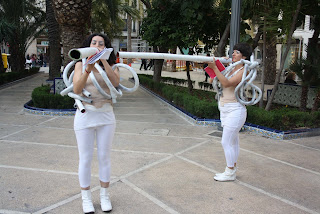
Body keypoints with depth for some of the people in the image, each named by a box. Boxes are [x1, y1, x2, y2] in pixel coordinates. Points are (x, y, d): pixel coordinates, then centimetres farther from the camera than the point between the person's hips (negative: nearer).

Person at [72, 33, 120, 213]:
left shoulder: (111, 65, 3)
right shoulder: (80, 64, 1)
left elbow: (116, 82, -18)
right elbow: (76, 89, -13)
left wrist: (103, 60, -25)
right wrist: (88, 69, -28)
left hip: (106, 116, 1)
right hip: (85, 115, -1)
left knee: (104, 157, 10)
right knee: (85, 159, 6)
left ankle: (104, 195, 26)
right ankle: (86, 198, 23)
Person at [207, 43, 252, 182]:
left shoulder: (243, 71, -14)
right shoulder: (230, 69, 11)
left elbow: (226, 83, -29)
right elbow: (212, 81, 14)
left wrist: (215, 68, -27)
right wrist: (214, 66, 3)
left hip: (235, 111, -9)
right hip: (226, 110, 9)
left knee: (226, 142, -5)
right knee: (233, 141, 16)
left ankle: (230, 173, 8)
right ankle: (233, 169, 26)